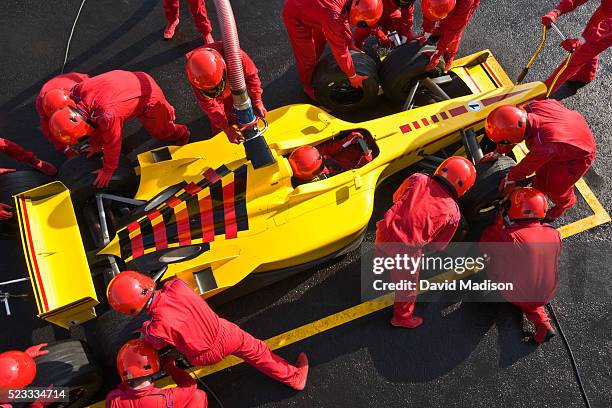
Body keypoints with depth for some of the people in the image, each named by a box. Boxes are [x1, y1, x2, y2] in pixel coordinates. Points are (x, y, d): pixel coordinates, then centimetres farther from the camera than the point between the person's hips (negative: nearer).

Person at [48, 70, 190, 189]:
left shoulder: (106, 115, -43)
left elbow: (112, 144, -26)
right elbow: (94, 123, -1)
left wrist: (108, 170, -11)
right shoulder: (79, 91, -20)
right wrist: (95, 145, 10)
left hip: (149, 97, -7)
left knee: (160, 131, 9)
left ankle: (182, 134, 44)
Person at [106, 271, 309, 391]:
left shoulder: (157, 329, -33)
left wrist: (145, 329, 12)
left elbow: (156, 343, -8)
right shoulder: (177, 286, -26)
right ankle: (295, 377, 30)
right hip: (225, 336, 2)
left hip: (205, 358, -2)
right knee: (256, 351, 18)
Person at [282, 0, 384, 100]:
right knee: (306, 57, 5)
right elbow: (340, 52, -28)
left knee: (320, 41, 28)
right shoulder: (334, 17, -38)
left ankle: (313, 71, 52)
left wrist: (351, 45, 15)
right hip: (295, 17, -9)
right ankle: (308, 87, 33)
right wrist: (352, 76, -16)